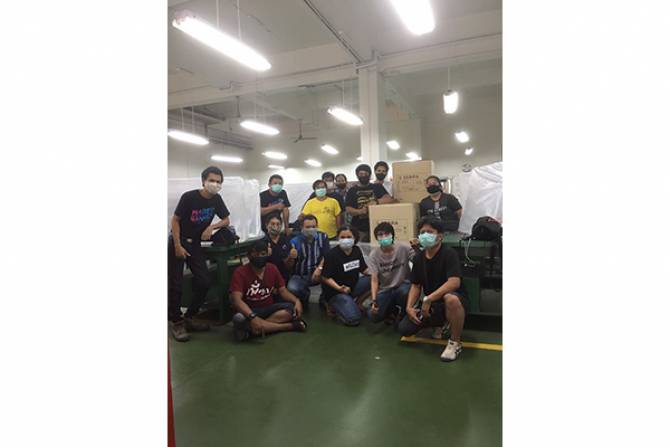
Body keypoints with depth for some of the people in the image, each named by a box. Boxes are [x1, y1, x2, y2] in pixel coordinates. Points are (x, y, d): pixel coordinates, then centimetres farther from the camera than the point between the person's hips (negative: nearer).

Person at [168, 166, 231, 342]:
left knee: (204, 282, -1)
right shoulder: (189, 197, -17)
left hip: (195, 244, 5)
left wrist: (212, 227, -14)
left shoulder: (216, 199, -1)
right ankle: (176, 322, 11)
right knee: (175, 284, -4)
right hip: (177, 242, -5)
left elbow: (226, 220, 6)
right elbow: (175, 220, -12)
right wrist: (178, 246, -17)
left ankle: (189, 317, 16)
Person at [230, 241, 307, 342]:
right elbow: (236, 299, -26)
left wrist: (297, 301, -20)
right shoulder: (240, 272, -15)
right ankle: (290, 326, -31)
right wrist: (252, 317, -42)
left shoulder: (272, 268, 0)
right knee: (238, 319, -39)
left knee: (292, 308, -24)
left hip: (269, 309, 4)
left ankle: (250, 330, -27)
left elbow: (283, 291, 3)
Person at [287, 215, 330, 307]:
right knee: (292, 289, -31)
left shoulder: (323, 237, 0)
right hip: (300, 276, -1)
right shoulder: (295, 241, -5)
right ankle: (305, 297, 7)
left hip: (318, 273, 2)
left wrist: (320, 268, -27)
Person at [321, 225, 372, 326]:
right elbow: (326, 278, -17)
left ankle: (356, 303, 1)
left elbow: (364, 269, 10)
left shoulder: (356, 250, 2)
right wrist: (340, 288, -32)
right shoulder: (332, 255, -17)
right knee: (353, 319, -26)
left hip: (353, 286, 6)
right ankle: (334, 306, 4)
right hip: (335, 291, -6)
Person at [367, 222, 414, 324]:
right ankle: (392, 308, 21)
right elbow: (374, 279, -10)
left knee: (404, 292, -37)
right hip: (385, 290, 2)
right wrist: (374, 301, -22)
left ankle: (403, 315, -2)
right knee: (373, 316, -13)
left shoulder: (403, 248, -12)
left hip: (403, 285, -2)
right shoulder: (374, 254, -8)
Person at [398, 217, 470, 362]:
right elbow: (416, 286, 7)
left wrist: (428, 299, -29)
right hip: (431, 303, 7)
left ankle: (455, 342, -17)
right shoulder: (419, 258, 2)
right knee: (404, 329, -6)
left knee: (451, 299, -43)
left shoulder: (449, 253, -17)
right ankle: (440, 324, 22)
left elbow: (454, 282, -29)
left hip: (454, 297, -6)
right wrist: (409, 307, -9)